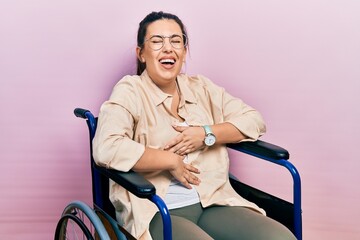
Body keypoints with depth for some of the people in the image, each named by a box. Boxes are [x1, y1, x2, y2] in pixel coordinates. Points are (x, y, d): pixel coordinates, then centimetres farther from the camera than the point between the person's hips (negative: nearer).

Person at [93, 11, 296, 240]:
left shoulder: (201, 88, 16)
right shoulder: (130, 91, -1)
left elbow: (255, 120, 13)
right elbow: (106, 148, -18)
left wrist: (206, 134, -4)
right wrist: (171, 161, -10)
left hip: (213, 203, 6)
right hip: (156, 213, -5)